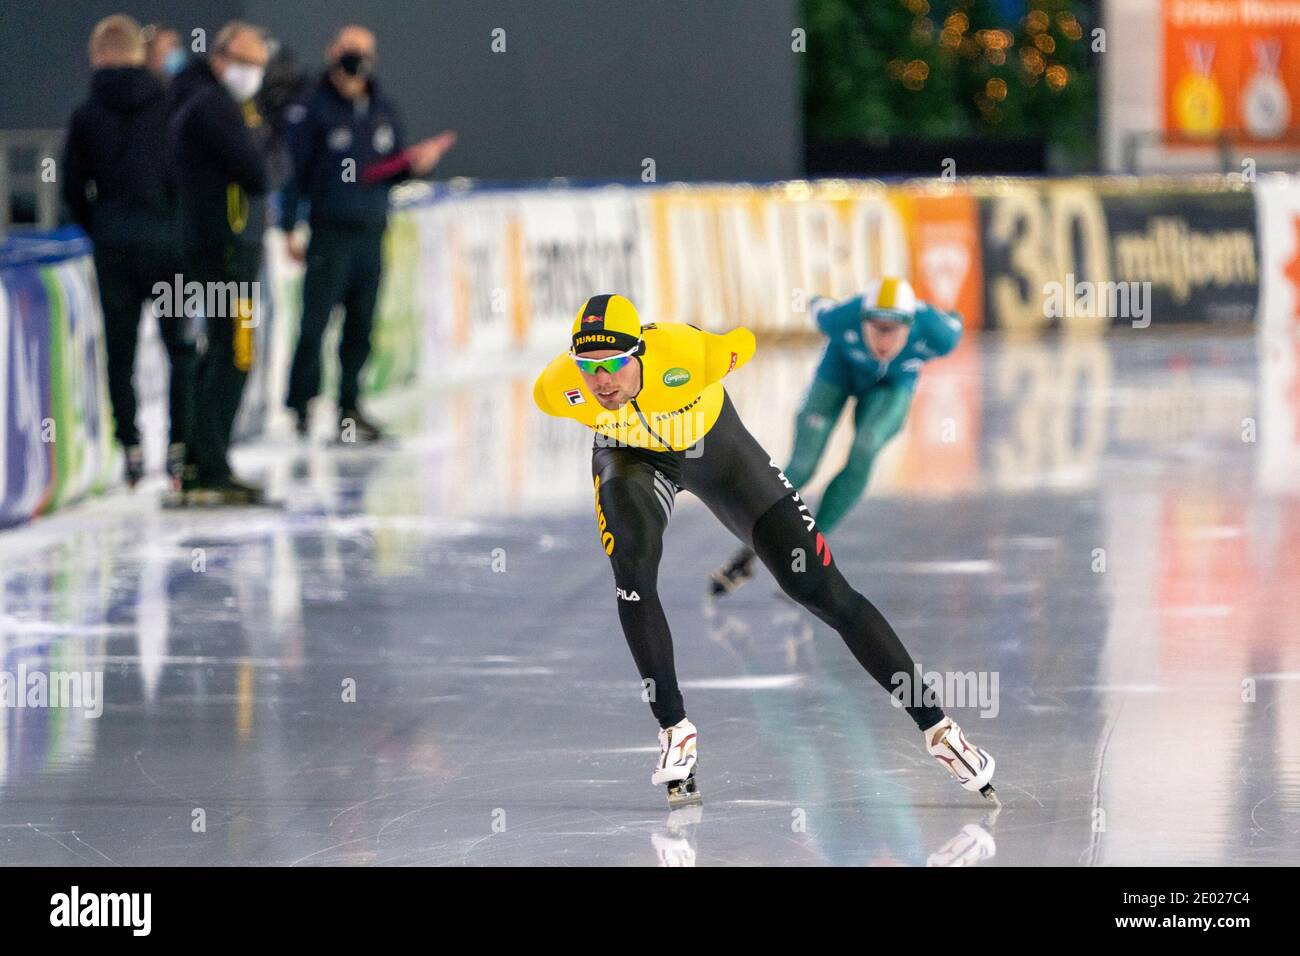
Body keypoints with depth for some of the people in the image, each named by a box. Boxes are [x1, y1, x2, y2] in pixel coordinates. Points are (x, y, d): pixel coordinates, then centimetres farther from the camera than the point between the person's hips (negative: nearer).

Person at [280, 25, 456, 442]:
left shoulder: (384, 111, 13)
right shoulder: (313, 109, -5)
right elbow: (295, 169, -6)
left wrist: (414, 164, -2)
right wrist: (289, 228, -10)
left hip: (372, 234, 5)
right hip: (330, 232, -5)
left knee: (361, 327, 7)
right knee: (315, 321, -8)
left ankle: (349, 405, 15)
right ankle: (301, 405, -2)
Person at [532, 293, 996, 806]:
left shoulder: (688, 353, -40)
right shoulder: (557, 390, -31)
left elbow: (743, 344, -17)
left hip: (717, 449, -1)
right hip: (633, 456, 1)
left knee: (821, 589, -3)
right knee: (633, 567, -29)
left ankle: (936, 725, 4)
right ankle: (674, 730, -13)